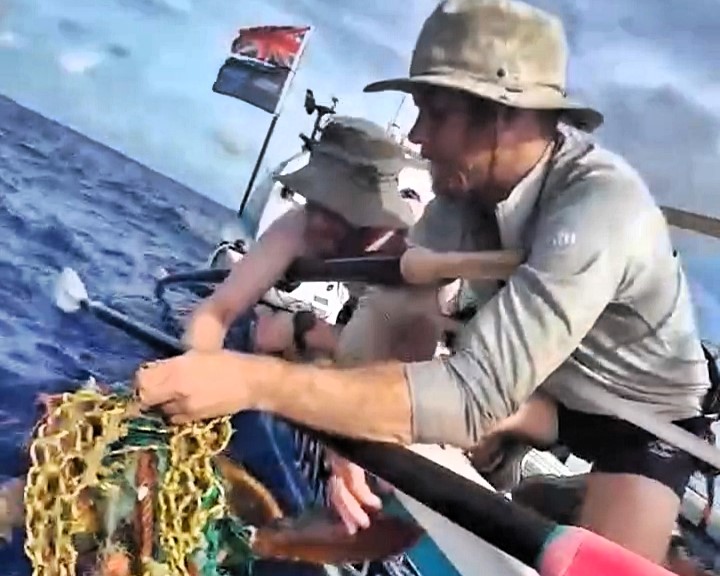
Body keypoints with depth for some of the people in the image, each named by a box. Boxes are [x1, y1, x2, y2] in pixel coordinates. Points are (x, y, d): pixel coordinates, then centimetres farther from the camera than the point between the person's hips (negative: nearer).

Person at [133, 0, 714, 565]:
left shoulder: (602, 207, -39)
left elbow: (475, 394, -47)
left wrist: (256, 382, -52)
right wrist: (353, 428, -36)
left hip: (646, 416, -5)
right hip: (543, 387, 6)